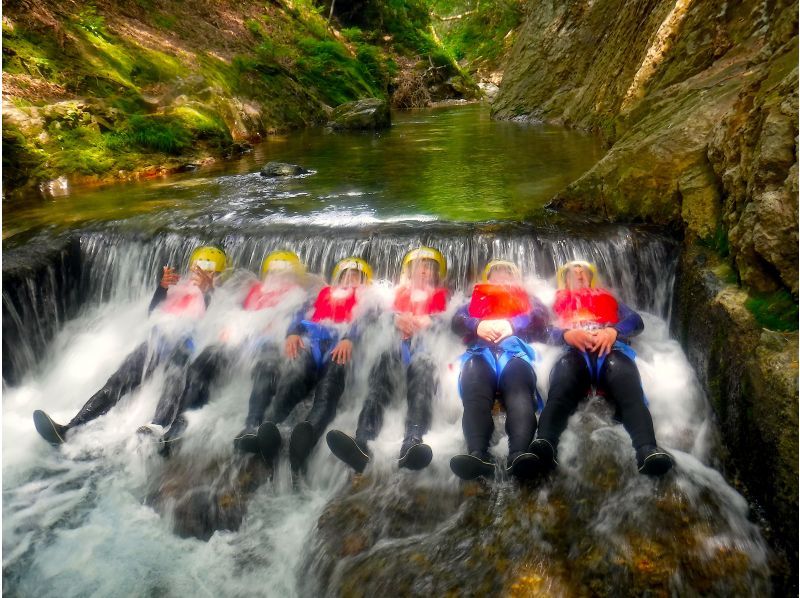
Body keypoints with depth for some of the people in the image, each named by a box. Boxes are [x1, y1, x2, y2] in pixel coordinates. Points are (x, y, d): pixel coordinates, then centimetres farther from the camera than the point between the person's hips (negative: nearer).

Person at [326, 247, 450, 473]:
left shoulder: (440, 294, 31)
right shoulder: (402, 291, 35)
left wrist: (423, 322, -10)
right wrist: (398, 319, -9)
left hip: (427, 340, -1)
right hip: (399, 339, 1)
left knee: (423, 365, -40)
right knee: (385, 364, -37)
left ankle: (412, 443, -58)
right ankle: (362, 442, -55)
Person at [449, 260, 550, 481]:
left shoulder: (527, 299, 40)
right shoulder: (478, 299, 43)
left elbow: (540, 317, 15)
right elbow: (458, 320, 21)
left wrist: (512, 324, -5)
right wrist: (478, 325, -3)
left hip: (515, 351, -1)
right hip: (481, 352, 1)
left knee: (519, 392, -36)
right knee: (474, 391, -35)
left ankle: (519, 454, -59)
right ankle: (478, 454, -57)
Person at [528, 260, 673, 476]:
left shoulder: (608, 300, 40)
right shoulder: (560, 304, 38)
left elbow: (636, 320, 20)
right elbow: (549, 330, 17)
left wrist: (613, 331, -4)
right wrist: (568, 334, -8)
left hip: (610, 348, 1)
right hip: (575, 351, 0)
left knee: (628, 389, -36)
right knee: (560, 389, -38)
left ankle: (647, 450, -60)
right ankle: (544, 444, -63)